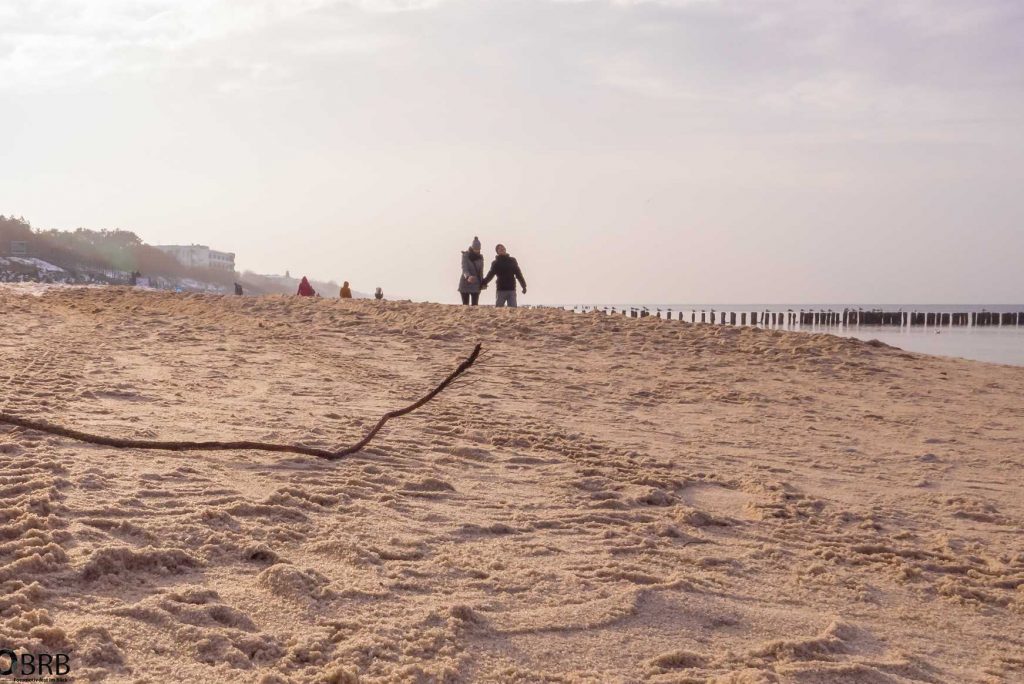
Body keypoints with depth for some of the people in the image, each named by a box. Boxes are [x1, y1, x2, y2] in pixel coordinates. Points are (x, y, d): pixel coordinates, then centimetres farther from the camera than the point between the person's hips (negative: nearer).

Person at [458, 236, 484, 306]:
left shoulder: (480, 257, 6)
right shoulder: (465, 256, -8)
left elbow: (481, 271, 11)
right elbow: (464, 268, -21)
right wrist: (468, 277, -40)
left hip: (476, 285, 3)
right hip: (465, 284, -3)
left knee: (475, 305, -1)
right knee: (465, 305, -1)